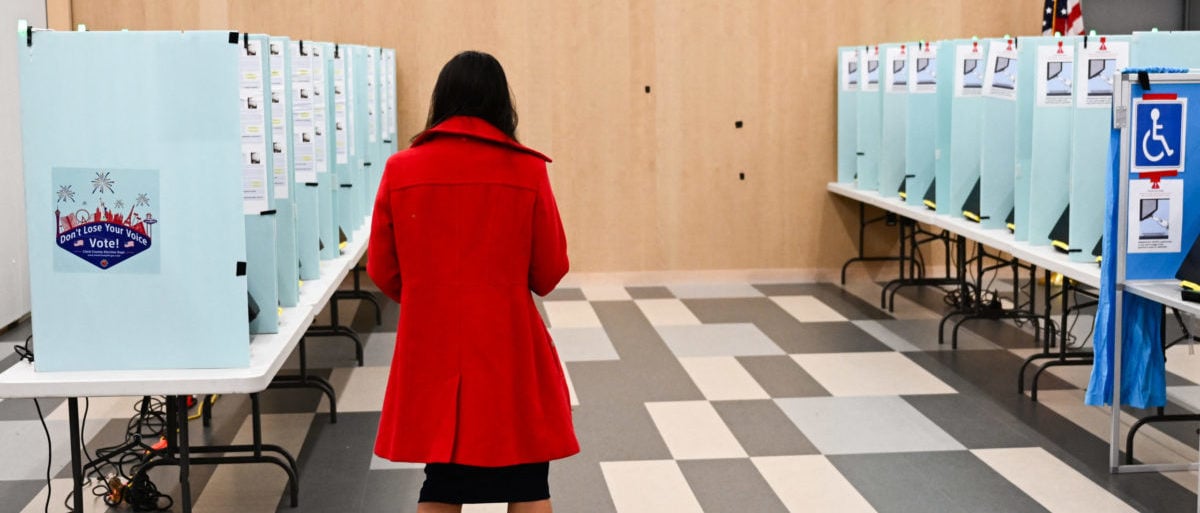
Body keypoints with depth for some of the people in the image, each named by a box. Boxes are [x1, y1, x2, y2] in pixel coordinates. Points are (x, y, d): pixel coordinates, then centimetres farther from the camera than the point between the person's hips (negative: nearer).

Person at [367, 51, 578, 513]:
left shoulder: (401, 170, -3)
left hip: (433, 347, 2)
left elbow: (384, 272, 4)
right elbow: (550, 273, 0)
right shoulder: (527, 171, -7)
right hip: (510, 347, -2)